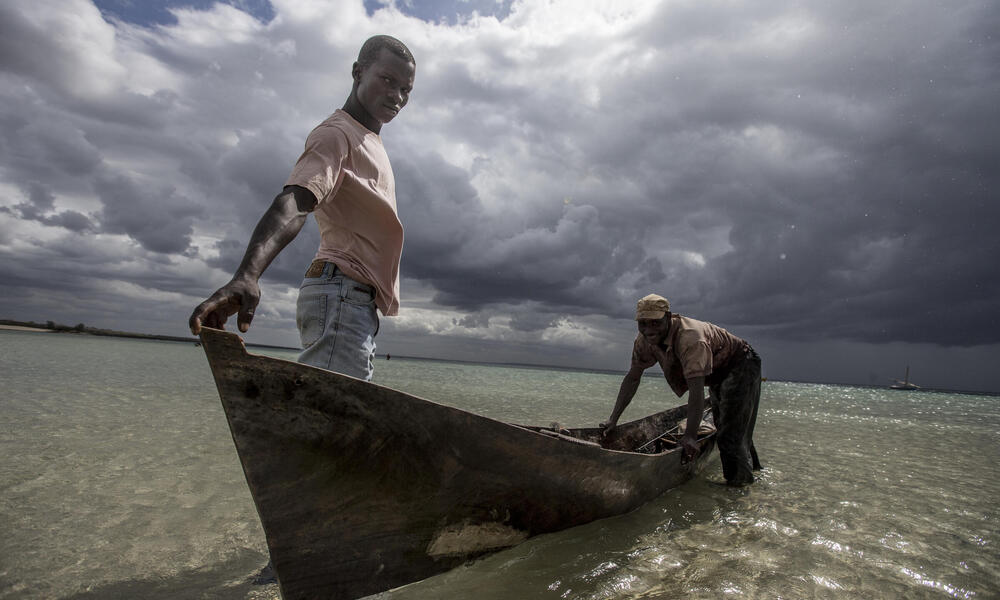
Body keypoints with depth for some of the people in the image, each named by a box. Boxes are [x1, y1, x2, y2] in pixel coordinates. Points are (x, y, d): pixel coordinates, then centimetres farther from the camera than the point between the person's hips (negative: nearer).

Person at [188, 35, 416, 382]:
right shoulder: (336, 134, -7)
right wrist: (247, 275, -41)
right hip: (341, 295, -9)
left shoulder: (371, 142, 24)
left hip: (358, 304, 10)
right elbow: (293, 202, -25)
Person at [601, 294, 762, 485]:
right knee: (721, 425, 23)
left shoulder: (691, 338, -41)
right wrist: (613, 419, -16)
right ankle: (752, 466, 47)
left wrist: (690, 436, -50)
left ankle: (741, 486, 7)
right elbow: (632, 378, -13)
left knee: (731, 434, -13)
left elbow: (696, 388, -46)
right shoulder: (644, 341, -18)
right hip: (717, 374, 8)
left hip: (740, 365, -8)